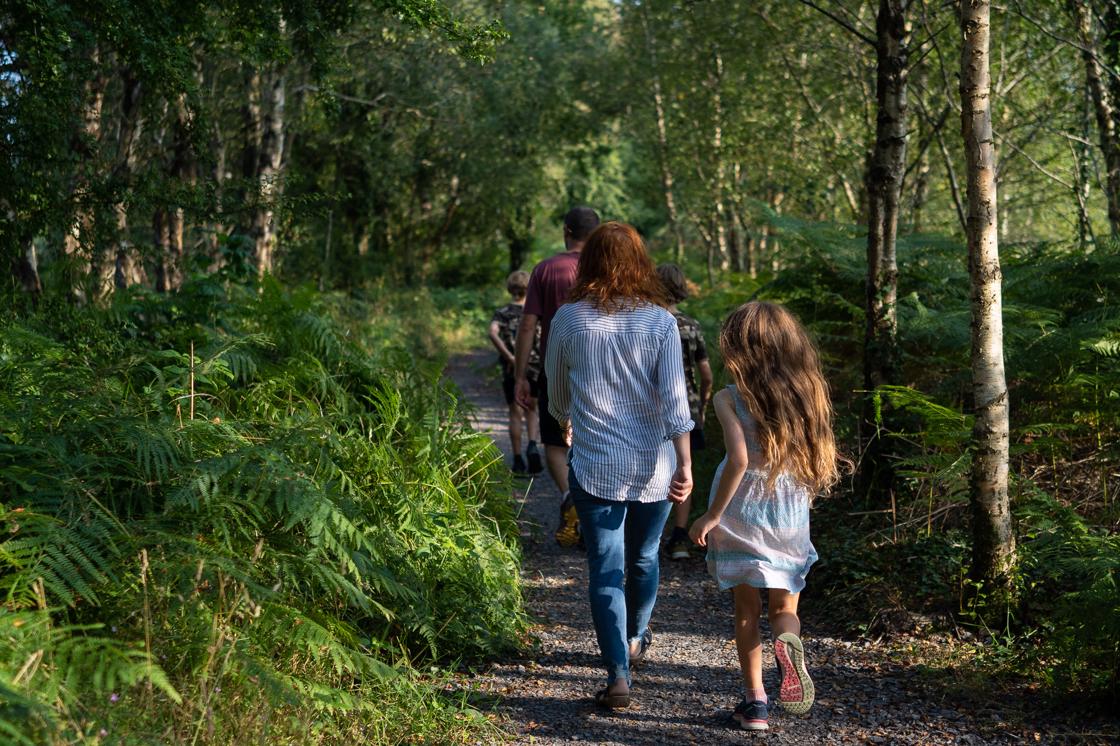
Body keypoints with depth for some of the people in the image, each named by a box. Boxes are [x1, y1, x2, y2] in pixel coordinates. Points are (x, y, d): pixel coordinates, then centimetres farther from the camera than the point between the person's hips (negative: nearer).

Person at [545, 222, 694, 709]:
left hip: (595, 467, -1)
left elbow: (556, 395, 10)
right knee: (643, 559, 21)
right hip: (653, 466, 2)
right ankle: (635, 639, 43)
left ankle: (618, 674, -7)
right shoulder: (659, 321, -5)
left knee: (605, 570, 2)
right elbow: (673, 396, -11)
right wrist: (685, 464, -10)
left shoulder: (569, 319, -4)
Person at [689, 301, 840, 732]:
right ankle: (788, 641, -20)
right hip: (790, 518, 2)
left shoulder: (730, 399, -12)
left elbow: (739, 458, -23)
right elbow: (824, 463, 2)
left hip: (739, 517, -2)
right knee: (783, 606, 14)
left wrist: (711, 516, -15)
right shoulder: (808, 394, -1)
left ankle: (754, 700, 12)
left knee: (747, 609, 12)